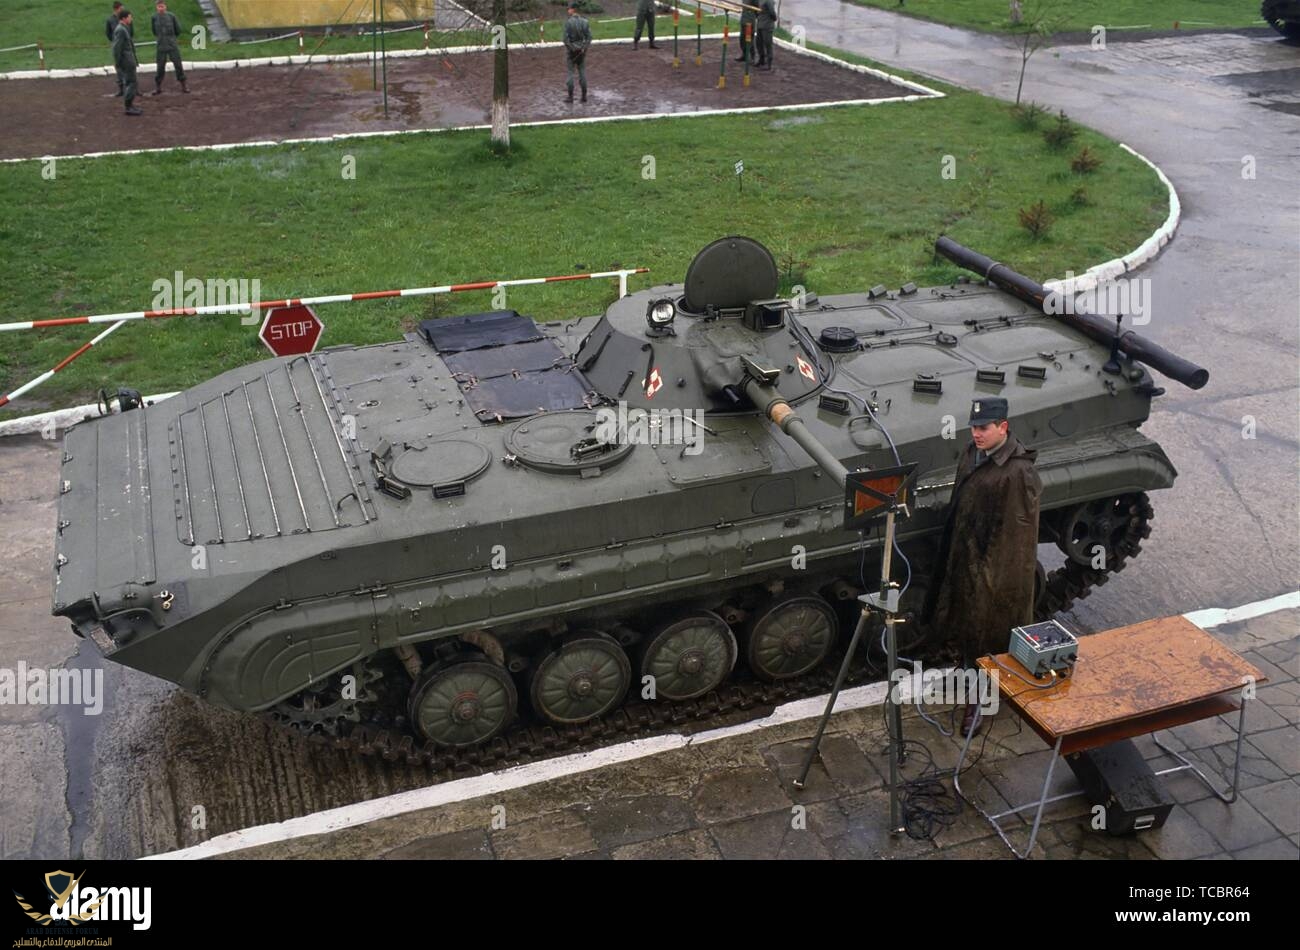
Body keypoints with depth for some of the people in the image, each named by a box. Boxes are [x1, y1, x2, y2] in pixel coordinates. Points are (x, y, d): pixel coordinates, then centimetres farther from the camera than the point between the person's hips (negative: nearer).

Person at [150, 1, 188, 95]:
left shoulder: (171, 16, -5)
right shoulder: (154, 18, -1)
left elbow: (178, 30, 5)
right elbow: (154, 32, 12)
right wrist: (162, 38, 12)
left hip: (173, 45, -1)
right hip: (161, 46, 1)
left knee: (178, 65, 1)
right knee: (160, 67, 3)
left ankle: (183, 86, 11)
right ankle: (158, 88, 12)